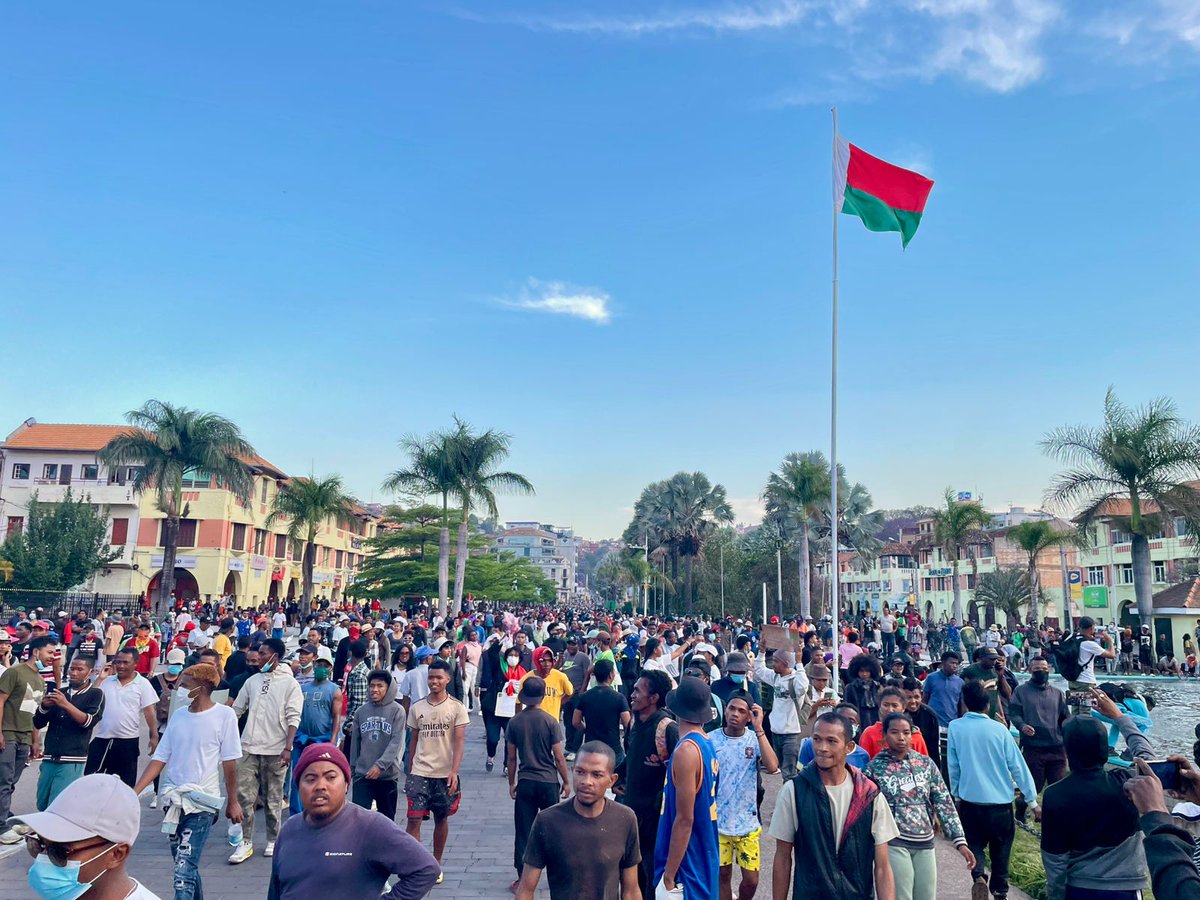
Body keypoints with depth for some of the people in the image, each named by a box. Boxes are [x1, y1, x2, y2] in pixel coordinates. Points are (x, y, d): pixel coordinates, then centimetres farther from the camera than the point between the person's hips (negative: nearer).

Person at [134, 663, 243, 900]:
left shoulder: (224, 715, -10)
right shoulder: (178, 715, 6)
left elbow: (229, 763, -7)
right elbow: (159, 759, 6)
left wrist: (232, 802, -3)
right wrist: (134, 792, -2)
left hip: (202, 802, -6)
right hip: (174, 800, 6)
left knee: (184, 867, -12)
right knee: (184, 862, 17)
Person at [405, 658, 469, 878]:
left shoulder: (457, 708, -5)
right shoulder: (416, 708, 3)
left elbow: (459, 742, -10)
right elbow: (413, 740, 10)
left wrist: (454, 771, -20)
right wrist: (409, 771, 10)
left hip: (445, 774, -1)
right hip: (419, 773, 1)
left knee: (441, 819, 12)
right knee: (414, 819, -6)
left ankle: (436, 864, 29)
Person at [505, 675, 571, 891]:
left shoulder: (514, 722, -4)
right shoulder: (551, 722, -11)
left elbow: (511, 757, 1)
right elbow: (558, 757, -8)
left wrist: (512, 783, 12)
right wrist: (566, 782, 4)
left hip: (525, 782, 1)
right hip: (548, 782, -1)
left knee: (523, 832, 8)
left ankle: (522, 879, 12)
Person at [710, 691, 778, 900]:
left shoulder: (755, 740, -8)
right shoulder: (710, 740, -8)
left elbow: (772, 766, -25)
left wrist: (759, 728, -25)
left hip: (747, 823, 0)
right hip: (717, 822, 0)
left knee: (751, 879, 7)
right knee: (723, 875, 12)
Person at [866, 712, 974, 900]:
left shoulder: (926, 764, 4)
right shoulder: (874, 768, -5)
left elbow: (944, 802, 3)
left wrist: (960, 841, -3)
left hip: (925, 842, 4)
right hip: (894, 843, -4)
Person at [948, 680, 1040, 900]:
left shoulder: (955, 727, -7)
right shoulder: (999, 729, -8)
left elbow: (953, 765, -2)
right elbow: (1018, 766, -6)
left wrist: (956, 794, 13)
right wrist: (1033, 801, 3)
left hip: (970, 799, 0)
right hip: (1001, 801, 1)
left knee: (975, 843, 15)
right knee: (1001, 847, 19)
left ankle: (978, 876, -10)